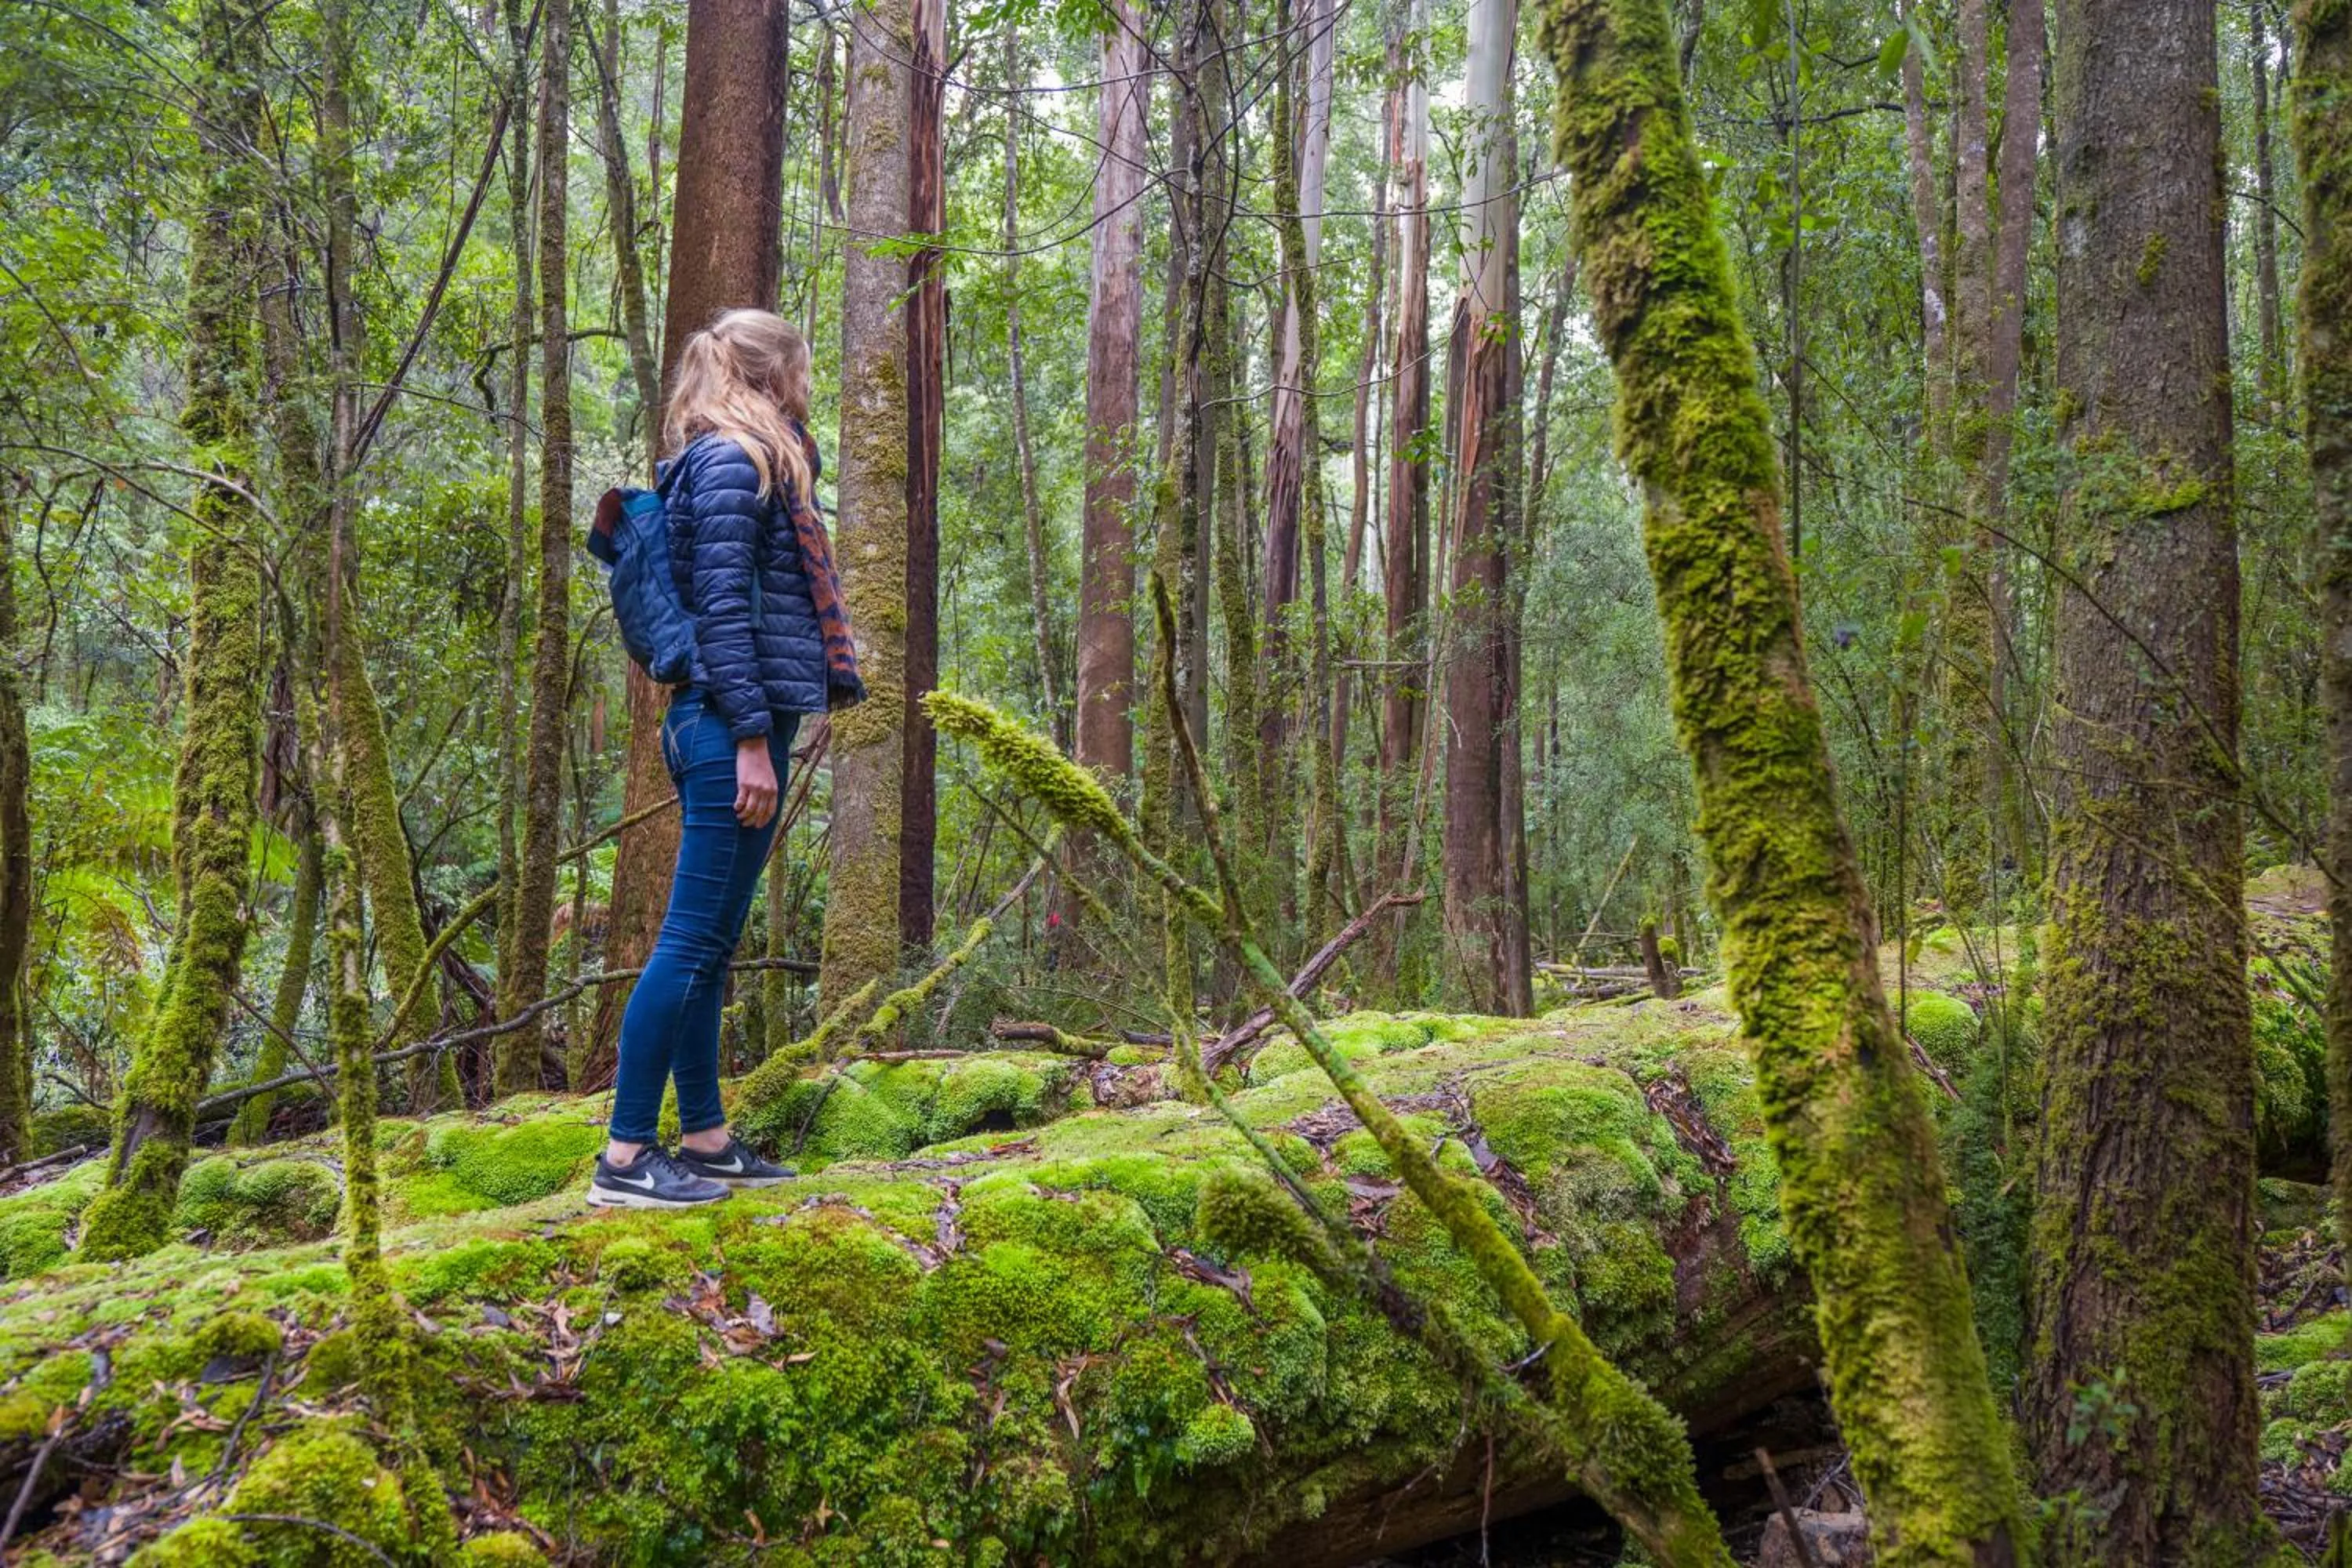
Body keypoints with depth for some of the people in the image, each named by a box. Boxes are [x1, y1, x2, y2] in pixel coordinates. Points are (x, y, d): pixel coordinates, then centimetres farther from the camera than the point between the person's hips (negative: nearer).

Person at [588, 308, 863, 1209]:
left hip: (738, 726, 10)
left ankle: (704, 1140, 18)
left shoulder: (747, 463, 22)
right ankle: (625, 1156, -6)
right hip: (734, 726, -10)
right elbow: (722, 609, -15)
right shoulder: (732, 462, -8)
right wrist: (751, 738, -19)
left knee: (712, 943, 11)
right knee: (694, 939, -9)